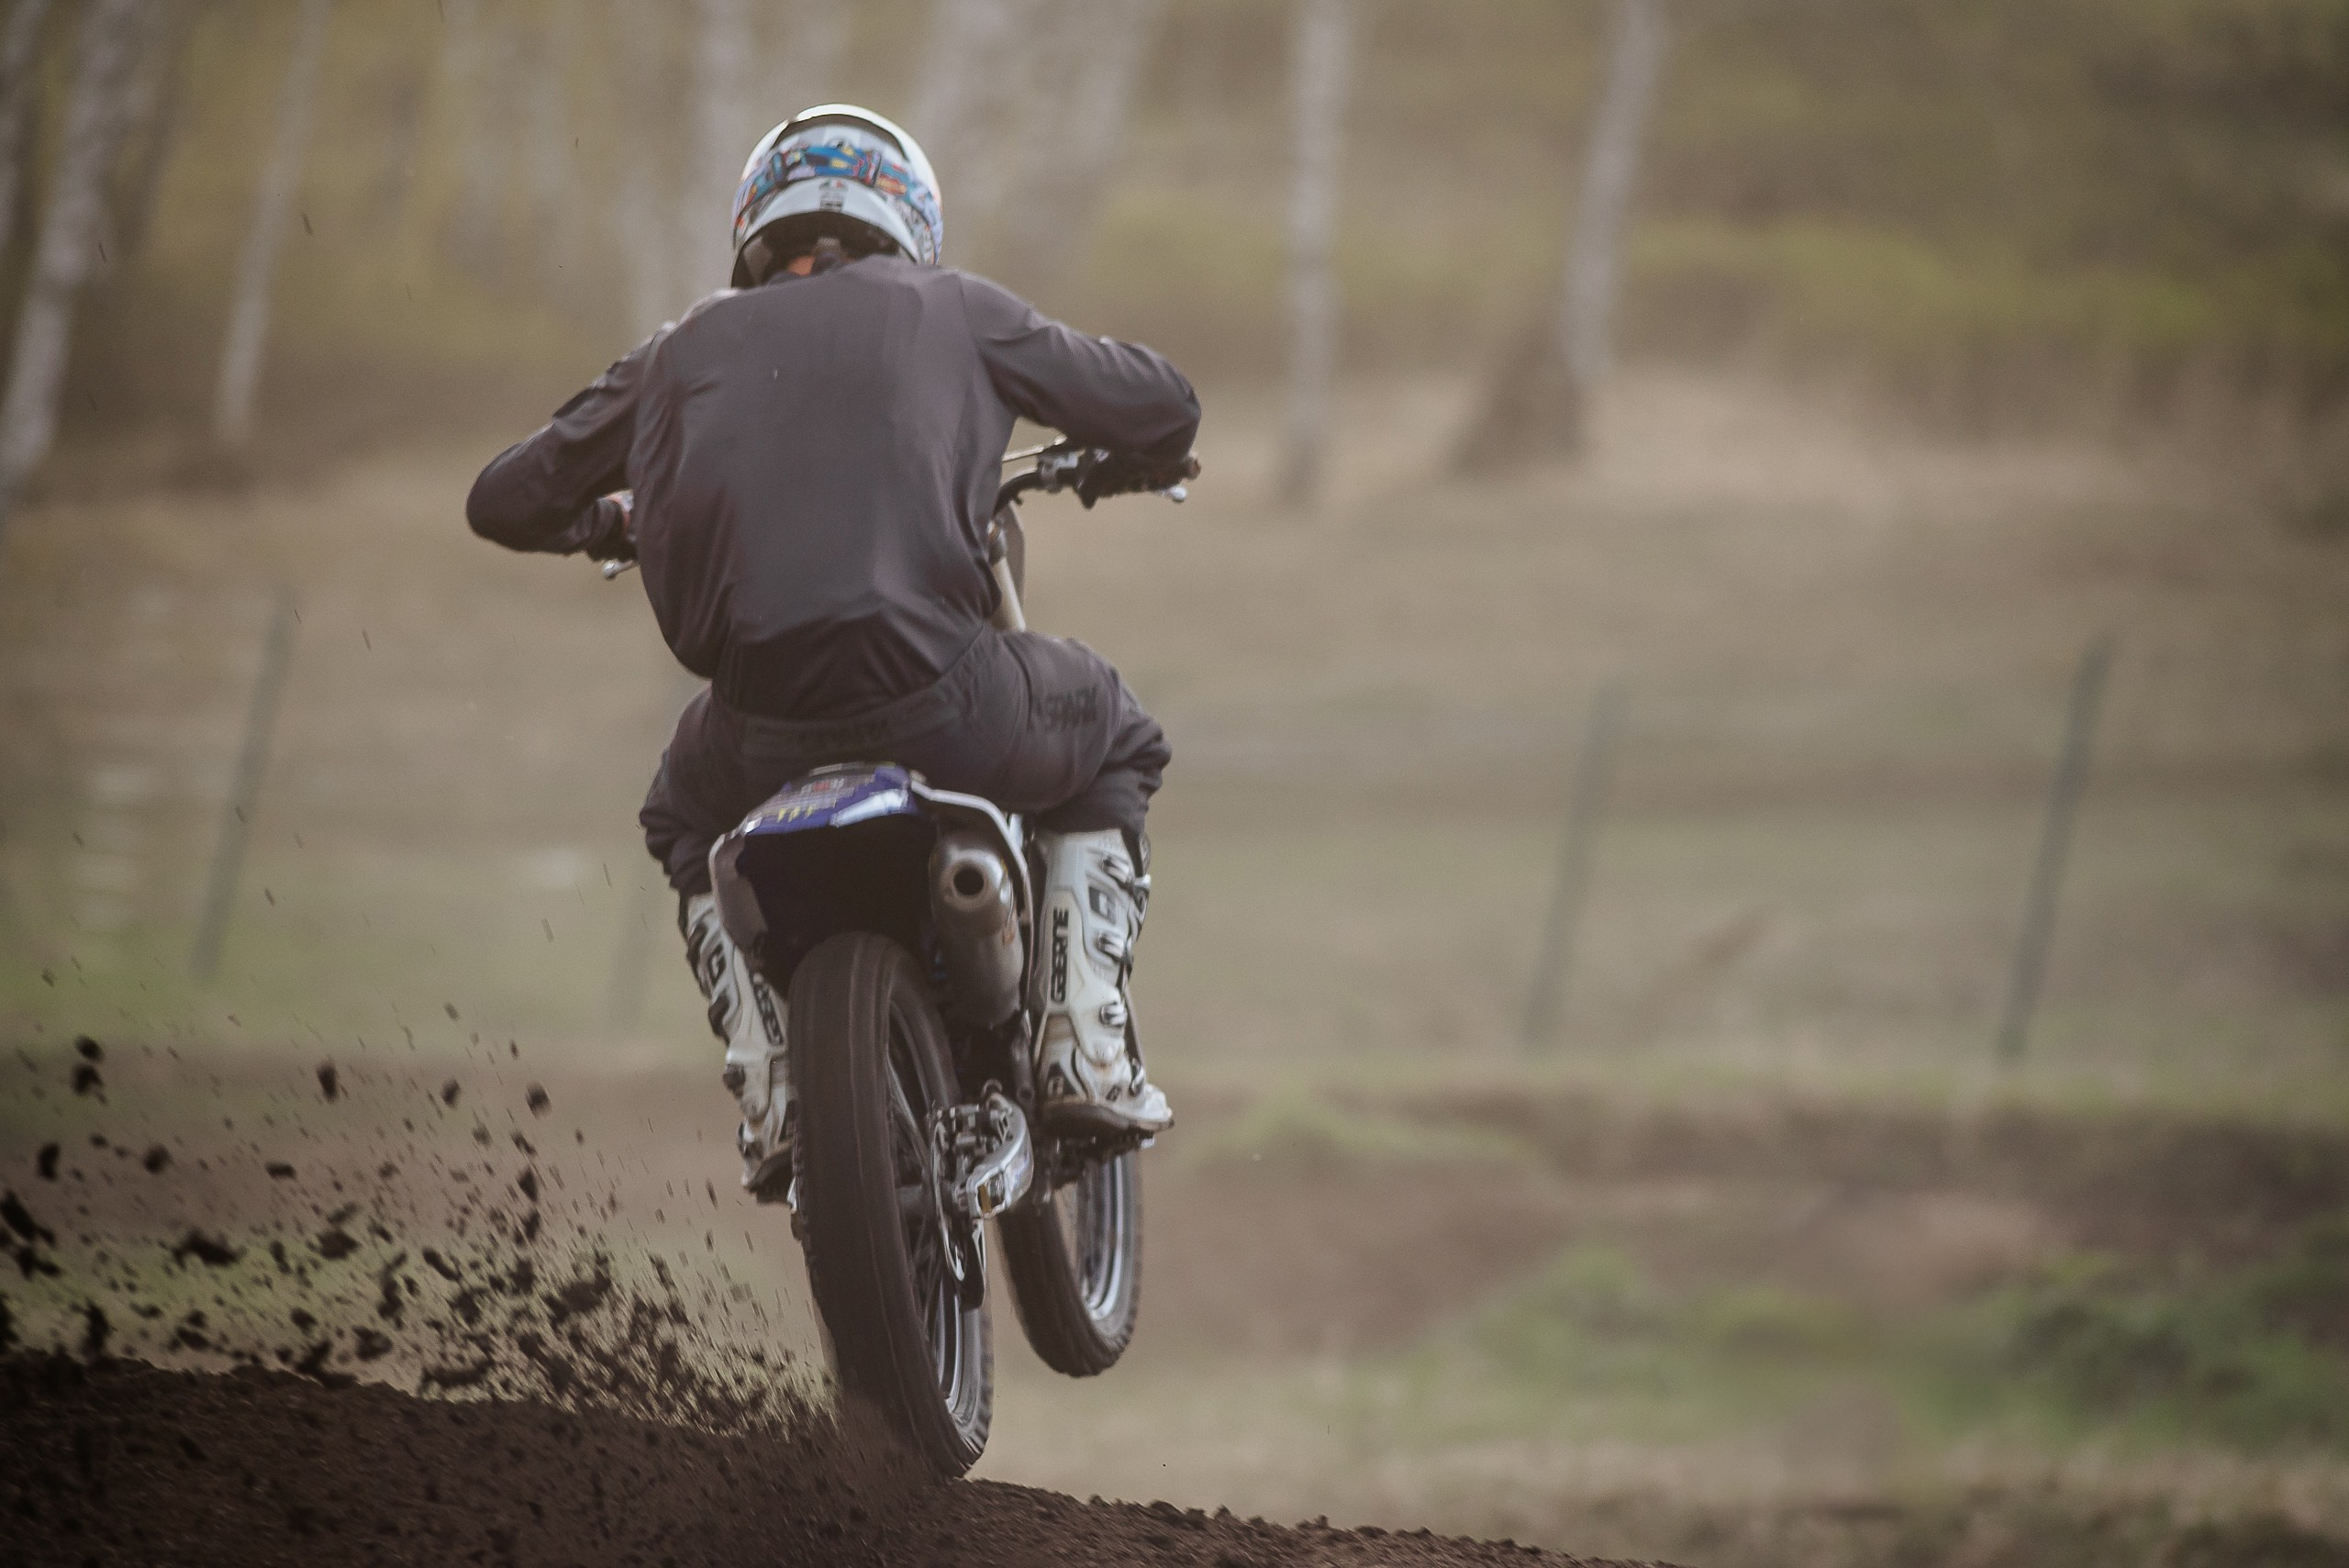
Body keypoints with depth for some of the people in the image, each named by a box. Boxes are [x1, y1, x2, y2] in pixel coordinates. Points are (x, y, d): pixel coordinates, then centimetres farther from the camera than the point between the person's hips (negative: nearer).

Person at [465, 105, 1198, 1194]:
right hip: (935, 696, -2)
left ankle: (771, 1092, 18)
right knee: (1112, 744, 31)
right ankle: (1087, 1043, 17)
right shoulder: (944, 310, 16)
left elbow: (505, 501, 27)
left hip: (757, 727, 2)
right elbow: (1159, 406, 20)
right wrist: (1131, 464, 45)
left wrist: (607, 524, 50)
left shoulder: (685, 350, 21)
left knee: (686, 825, 38)